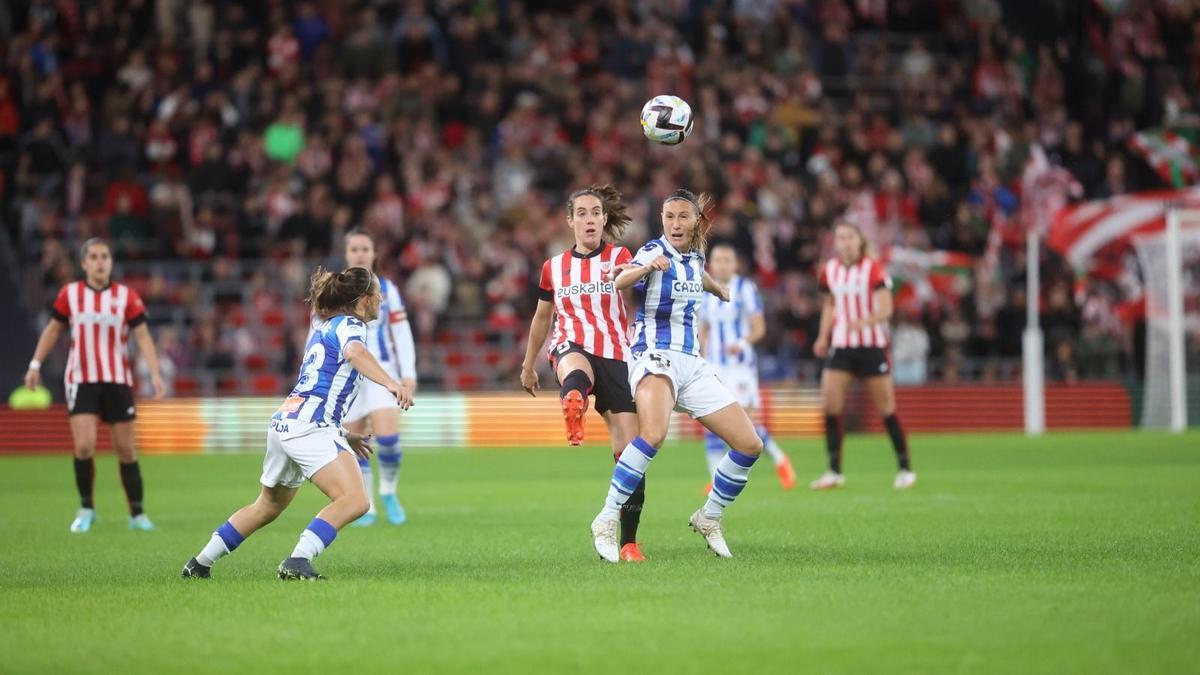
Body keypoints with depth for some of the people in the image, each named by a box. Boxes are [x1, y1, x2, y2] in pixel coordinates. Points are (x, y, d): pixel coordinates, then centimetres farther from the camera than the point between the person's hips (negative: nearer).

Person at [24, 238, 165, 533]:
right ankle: (86, 509, 6)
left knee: (125, 449, 3)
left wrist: (155, 374, -15)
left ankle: (138, 514, 15)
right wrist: (35, 364, 9)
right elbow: (53, 329, 13)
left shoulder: (127, 296, -2)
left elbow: (143, 335, -4)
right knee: (84, 446, -13)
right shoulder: (69, 294, 2)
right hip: (81, 381, 0)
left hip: (118, 382, 0)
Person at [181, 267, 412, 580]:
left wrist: (343, 435, 36)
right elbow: (355, 352, -27)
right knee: (354, 500, -20)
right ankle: (297, 561, -29)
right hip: (309, 424, -10)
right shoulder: (350, 325, -2)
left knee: (268, 506, 26)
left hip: (283, 421, 10)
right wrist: (391, 382, -41)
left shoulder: (323, 326, 25)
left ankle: (200, 563, 33)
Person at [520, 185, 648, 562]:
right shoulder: (554, 267, 13)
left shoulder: (619, 257, 5)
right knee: (576, 372, -41)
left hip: (615, 357, 0)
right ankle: (574, 408, -78)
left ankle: (628, 542, 4)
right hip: (571, 347, 0)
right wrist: (528, 366, 32)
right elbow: (542, 318, 27)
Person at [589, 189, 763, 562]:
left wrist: (719, 289, 50)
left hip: (692, 364, 7)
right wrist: (648, 268, -47)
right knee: (654, 434, -36)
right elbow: (619, 282, -30)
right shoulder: (654, 252, -9)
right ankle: (606, 521, -28)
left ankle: (708, 517, 21)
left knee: (750, 445, 1)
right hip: (655, 356, -7)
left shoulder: (695, 257, 12)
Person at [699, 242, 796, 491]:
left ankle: (780, 460, 16)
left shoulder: (745, 289, -6)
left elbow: (759, 328, -8)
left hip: (740, 364, -5)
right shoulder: (706, 292, 10)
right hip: (714, 366, 5)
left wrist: (742, 343, -25)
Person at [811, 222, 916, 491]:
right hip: (841, 346, 4)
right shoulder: (829, 271, 5)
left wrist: (865, 321, -37)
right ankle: (835, 472, 0)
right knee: (830, 406, -8)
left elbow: (886, 308, -18)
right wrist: (823, 337, 8)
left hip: (872, 345, -4)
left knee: (887, 410, 0)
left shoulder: (874, 269, -10)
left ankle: (905, 469, 12)